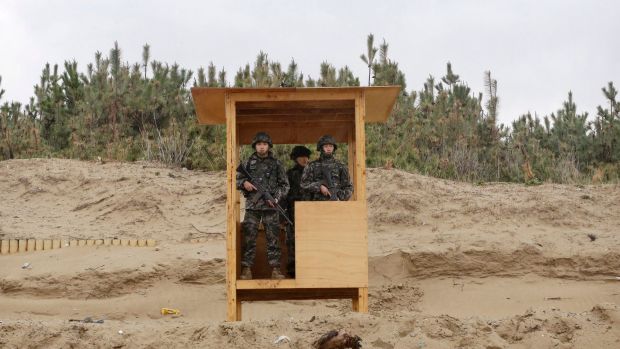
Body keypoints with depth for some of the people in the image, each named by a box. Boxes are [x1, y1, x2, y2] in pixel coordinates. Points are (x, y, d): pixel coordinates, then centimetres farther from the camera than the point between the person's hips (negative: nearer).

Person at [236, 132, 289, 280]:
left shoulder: (276, 164, 6)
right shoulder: (248, 163, 8)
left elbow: (284, 185, 8)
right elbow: (237, 180, 14)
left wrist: (276, 198, -7)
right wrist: (244, 183, -8)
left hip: (270, 206, 0)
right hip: (252, 206, 1)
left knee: (273, 238, -1)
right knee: (249, 238, -1)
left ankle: (275, 269, 3)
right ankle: (246, 269, 2)